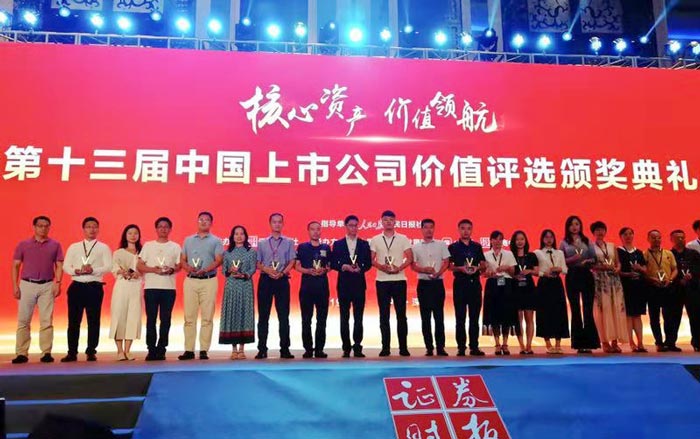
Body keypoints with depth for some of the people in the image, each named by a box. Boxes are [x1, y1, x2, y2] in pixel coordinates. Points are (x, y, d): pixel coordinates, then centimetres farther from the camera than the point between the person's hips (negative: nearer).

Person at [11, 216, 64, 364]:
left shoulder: (55, 245, 7)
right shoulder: (23, 244, 7)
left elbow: (59, 266, 5)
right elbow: (16, 266, 7)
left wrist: (58, 283, -7)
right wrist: (15, 285, -2)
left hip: (47, 286, 0)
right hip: (27, 285, 0)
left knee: (47, 321, 0)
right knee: (23, 320, 2)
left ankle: (46, 353, 4)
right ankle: (21, 353, 8)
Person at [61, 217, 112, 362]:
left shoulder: (103, 248, 7)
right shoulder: (73, 247, 14)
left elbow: (108, 267, -4)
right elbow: (66, 266, 8)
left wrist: (93, 270, -18)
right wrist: (76, 271, -12)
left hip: (95, 287, -2)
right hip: (76, 286, 2)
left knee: (93, 321, 2)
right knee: (73, 321, 3)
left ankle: (91, 352, 11)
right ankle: (72, 353, 12)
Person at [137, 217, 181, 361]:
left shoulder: (175, 247, 11)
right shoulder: (148, 245, 10)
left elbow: (179, 266, 10)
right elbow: (140, 266, 5)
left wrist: (171, 270, -11)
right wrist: (154, 269, -11)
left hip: (169, 288, 0)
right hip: (151, 287, 0)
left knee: (165, 319, 0)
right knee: (151, 319, -1)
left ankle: (161, 349, 7)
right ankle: (151, 350, 6)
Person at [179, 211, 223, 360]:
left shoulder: (216, 241, 8)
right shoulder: (188, 240, 17)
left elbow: (218, 260, -3)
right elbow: (182, 260, 13)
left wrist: (205, 270, -19)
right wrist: (188, 268, -9)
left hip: (209, 281, -2)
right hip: (190, 280, 3)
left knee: (207, 317, -4)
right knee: (189, 316, 0)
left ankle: (204, 350, 0)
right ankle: (189, 350, 4)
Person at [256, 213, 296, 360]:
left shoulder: (289, 242, 9)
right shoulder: (262, 243, 12)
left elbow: (291, 262, 0)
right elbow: (257, 263, 7)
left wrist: (282, 273, -16)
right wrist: (267, 270, -13)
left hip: (282, 280, -1)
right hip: (265, 280, 1)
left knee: (284, 316, 0)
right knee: (263, 316, 2)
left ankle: (284, 349, 4)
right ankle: (262, 349, 8)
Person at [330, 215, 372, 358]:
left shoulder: (364, 244, 8)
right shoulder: (338, 244, 6)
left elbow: (368, 264, 5)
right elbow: (333, 264, 3)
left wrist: (360, 269, -13)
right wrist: (344, 267, -14)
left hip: (359, 284, 0)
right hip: (343, 284, 0)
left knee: (358, 317, 0)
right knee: (344, 318, 4)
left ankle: (357, 347, 6)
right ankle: (346, 348, 11)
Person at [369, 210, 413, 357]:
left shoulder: (403, 239, 4)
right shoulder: (375, 240, 6)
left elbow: (410, 258, 1)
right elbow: (371, 260, 4)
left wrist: (399, 268, -15)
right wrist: (381, 267, -15)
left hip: (399, 280, -1)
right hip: (382, 281, 1)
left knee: (401, 314, 1)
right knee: (384, 315, 4)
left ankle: (403, 347, 8)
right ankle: (385, 347, 10)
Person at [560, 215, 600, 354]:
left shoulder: (587, 241, 10)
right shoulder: (564, 243, 7)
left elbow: (594, 258, 5)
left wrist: (588, 261, -15)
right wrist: (571, 260, -15)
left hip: (586, 275, 1)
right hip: (572, 276, 0)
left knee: (588, 309, -3)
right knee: (575, 310, 4)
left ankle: (589, 342, 2)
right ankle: (579, 343, 11)